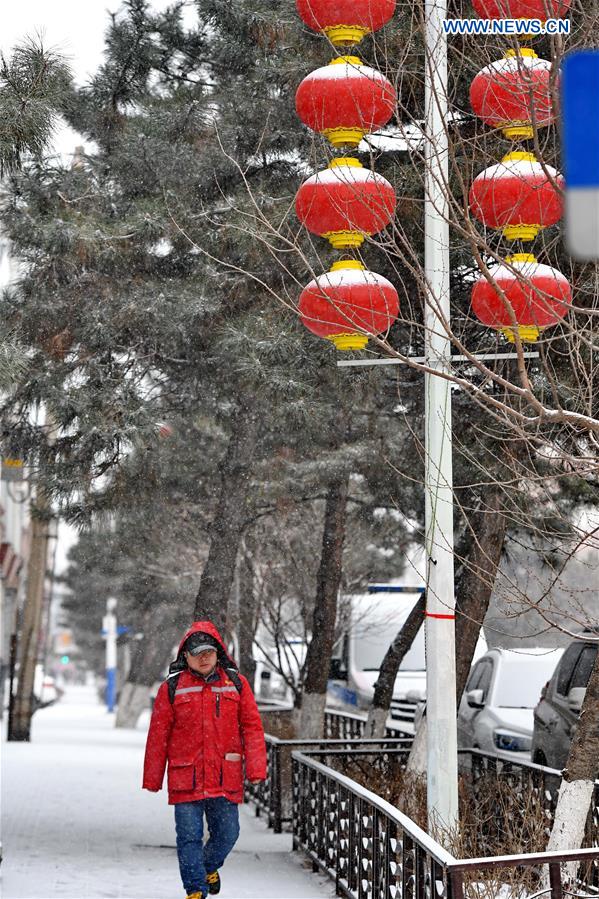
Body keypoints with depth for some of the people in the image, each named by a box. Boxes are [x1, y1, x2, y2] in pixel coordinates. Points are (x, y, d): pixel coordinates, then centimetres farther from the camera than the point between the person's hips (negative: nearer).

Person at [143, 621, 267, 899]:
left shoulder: (236, 683, 5)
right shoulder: (172, 688, 0)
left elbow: (252, 726, 4)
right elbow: (158, 736, 3)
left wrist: (256, 768, -5)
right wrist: (152, 779, 4)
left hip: (225, 778, 2)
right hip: (185, 779, -2)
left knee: (227, 833, 9)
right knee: (189, 836, -1)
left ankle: (209, 867, 39)